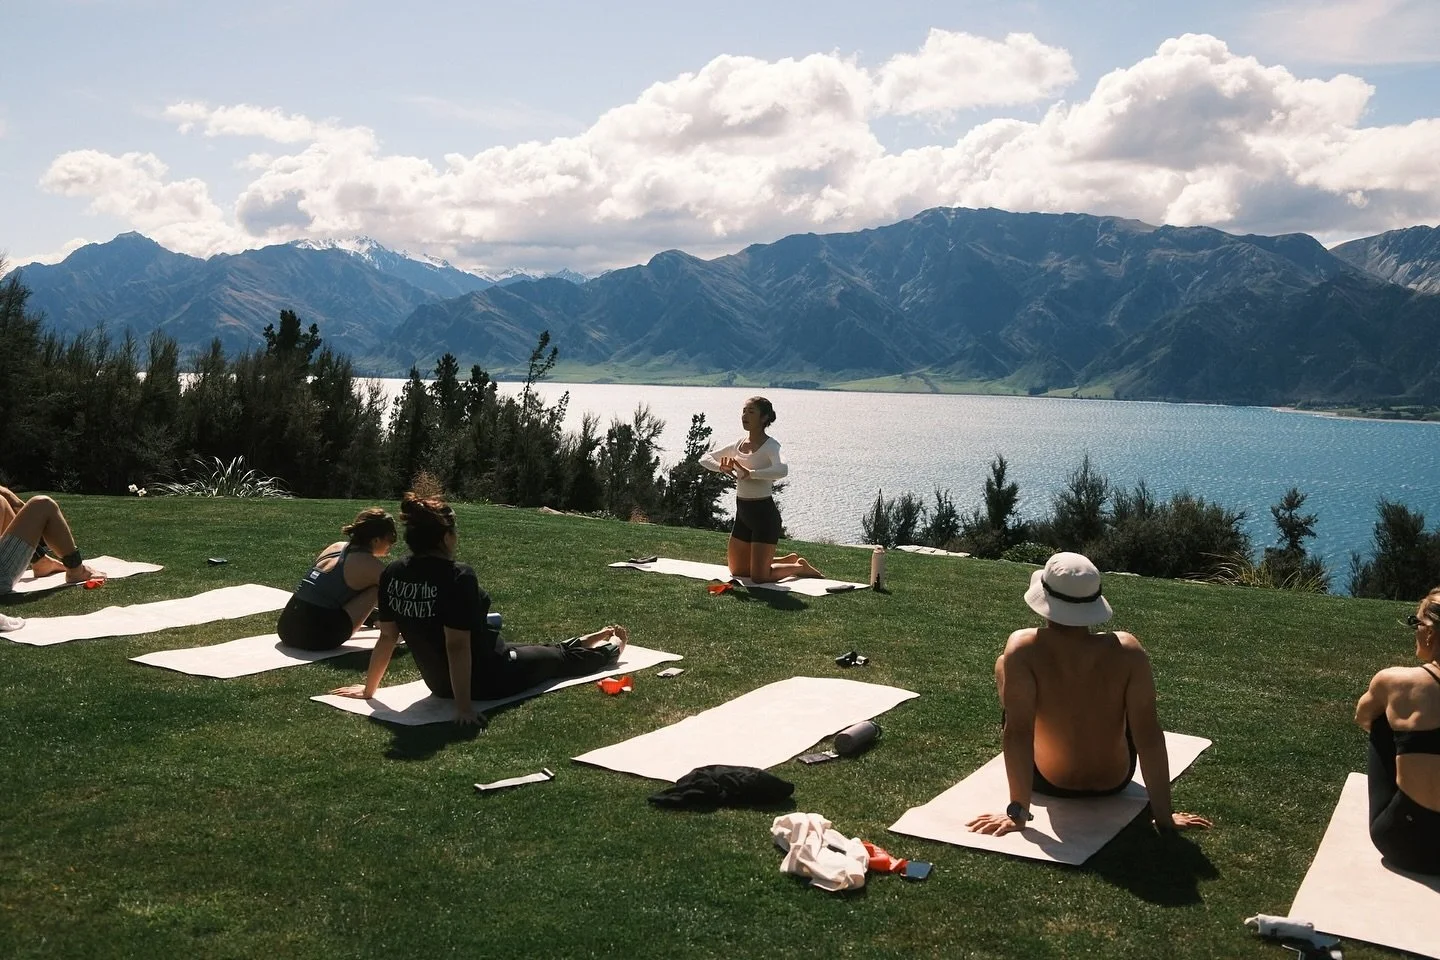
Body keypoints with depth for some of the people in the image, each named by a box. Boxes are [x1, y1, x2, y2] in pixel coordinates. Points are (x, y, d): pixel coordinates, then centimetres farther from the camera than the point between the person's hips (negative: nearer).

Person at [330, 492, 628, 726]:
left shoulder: (393, 574, -10)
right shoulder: (457, 576, -30)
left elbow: (387, 636, -4)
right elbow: (457, 644, -32)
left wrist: (369, 688, 7)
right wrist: (464, 706, -29)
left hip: (439, 683, 7)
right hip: (488, 680, -7)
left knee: (541, 651, 33)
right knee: (561, 658, 23)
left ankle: (589, 642, 58)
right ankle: (608, 649, 52)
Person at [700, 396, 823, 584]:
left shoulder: (770, 445, -14)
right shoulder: (739, 444, 7)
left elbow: (782, 470, -35)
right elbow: (705, 459, 13)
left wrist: (750, 473, -36)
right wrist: (722, 467, -7)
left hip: (764, 513, -8)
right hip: (743, 513, 8)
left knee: (759, 577, -6)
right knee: (737, 570, 20)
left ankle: (800, 568, 21)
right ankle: (790, 560, 36)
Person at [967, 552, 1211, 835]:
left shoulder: (1024, 648, -29)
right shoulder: (1127, 650, -24)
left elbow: (1018, 732, -29)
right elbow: (1149, 735, -21)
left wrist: (1017, 812, -22)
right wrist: (1164, 817, -13)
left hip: (1049, 782, -2)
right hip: (1114, 781, 2)